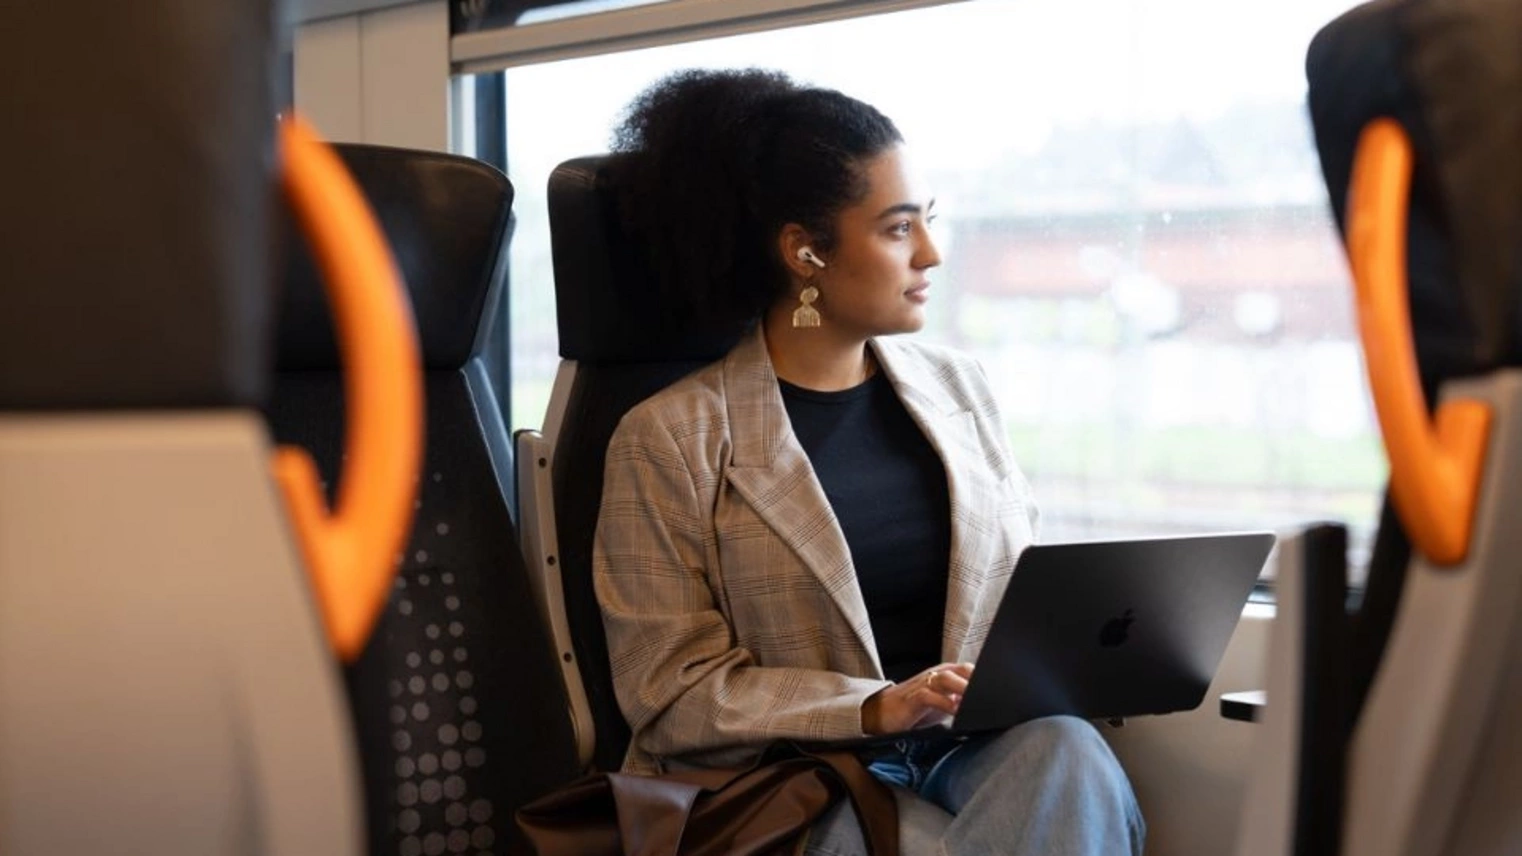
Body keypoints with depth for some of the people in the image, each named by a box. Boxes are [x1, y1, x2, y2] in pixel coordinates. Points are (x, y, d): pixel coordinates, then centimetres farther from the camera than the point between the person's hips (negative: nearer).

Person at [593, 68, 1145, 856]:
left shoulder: (958, 389, 11)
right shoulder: (671, 437, -4)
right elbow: (672, 692, -7)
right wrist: (870, 709, -19)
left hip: (976, 746, 5)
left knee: (1065, 750, -30)